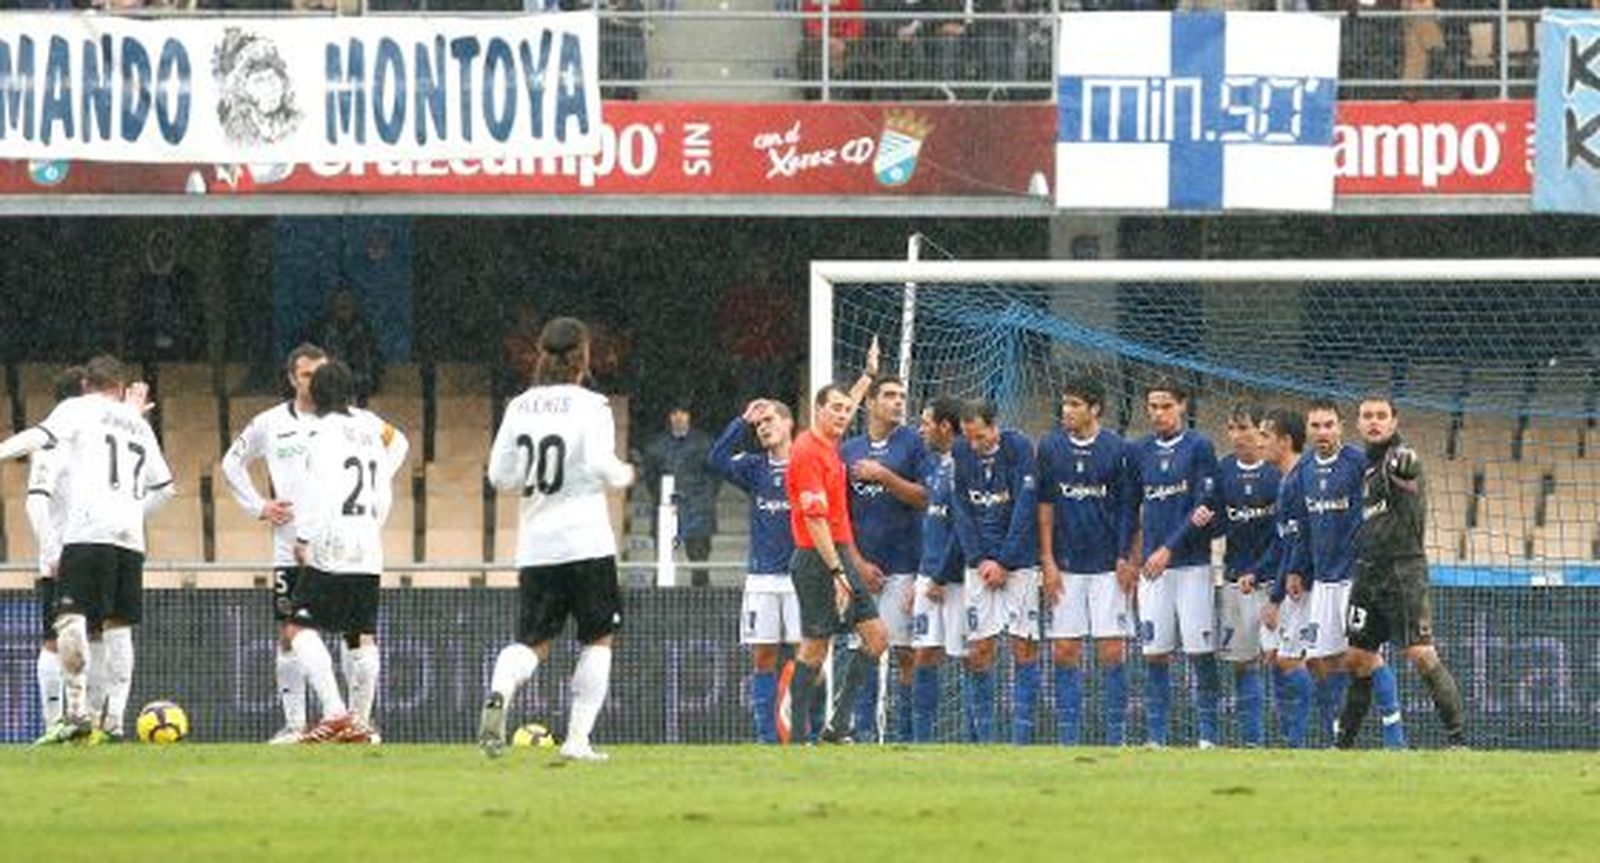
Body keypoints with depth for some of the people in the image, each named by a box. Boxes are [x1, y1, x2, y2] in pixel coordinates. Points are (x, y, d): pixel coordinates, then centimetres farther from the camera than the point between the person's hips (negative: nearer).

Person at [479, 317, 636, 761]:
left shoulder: (519, 407, 6)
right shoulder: (589, 406, -6)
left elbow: (500, 475, 5)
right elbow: (601, 466, -14)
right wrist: (624, 474, 7)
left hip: (535, 544, 4)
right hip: (586, 541, -4)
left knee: (532, 641, 6)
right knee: (598, 640, 10)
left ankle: (499, 693, -26)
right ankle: (578, 737, 3)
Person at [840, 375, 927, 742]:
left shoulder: (912, 443, 3)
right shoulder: (848, 450, 11)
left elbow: (924, 497, -4)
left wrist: (883, 476, -13)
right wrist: (858, 562, 0)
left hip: (902, 563, -3)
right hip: (862, 564, 3)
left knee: (903, 651, -5)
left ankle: (903, 732, -2)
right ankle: (864, 730, 7)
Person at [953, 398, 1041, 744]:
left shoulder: (1019, 448, -7)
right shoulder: (961, 453, 2)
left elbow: (1024, 509, -9)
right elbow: (962, 511, 4)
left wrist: (1004, 562, -11)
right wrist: (980, 559, -6)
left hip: (1018, 561, -3)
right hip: (980, 561, 3)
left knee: (1024, 647, -4)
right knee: (978, 651, -2)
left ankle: (1022, 735, -4)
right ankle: (982, 735, 3)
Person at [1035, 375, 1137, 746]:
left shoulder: (1116, 449, -1)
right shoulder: (1050, 447, 4)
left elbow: (1128, 508, 3)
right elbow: (1044, 507, 7)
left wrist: (1126, 560, -3)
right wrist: (1047, 561, 1)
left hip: (1108, 566, -2)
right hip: (1065, 566, 2)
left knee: (1112, 652, -4)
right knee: (1065, 652, 1)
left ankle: (1116, 738, 2)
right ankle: (1068, 738, 6)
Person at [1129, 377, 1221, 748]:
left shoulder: (1199, 447, -1)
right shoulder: (1139, 451, 11)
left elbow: (1203, 507, -7)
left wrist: (1169, 548, -13)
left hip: (1192, 563, -4)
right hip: (1152, 564, 4)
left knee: (1201, 650, -4)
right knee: (1155, 651, 2)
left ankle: (1207, 734, 0)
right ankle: (1156, 737, 5)